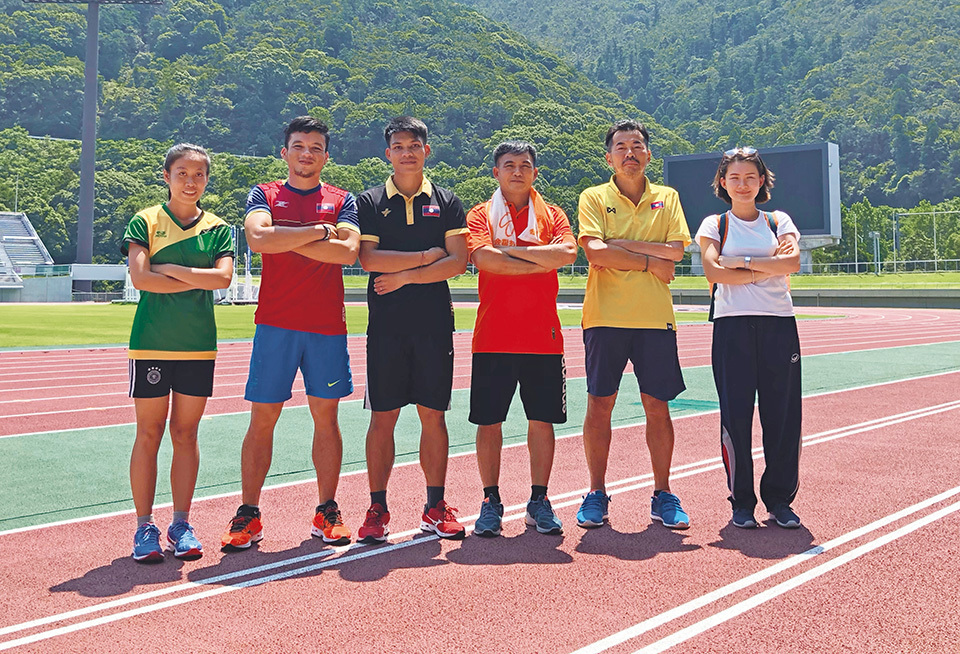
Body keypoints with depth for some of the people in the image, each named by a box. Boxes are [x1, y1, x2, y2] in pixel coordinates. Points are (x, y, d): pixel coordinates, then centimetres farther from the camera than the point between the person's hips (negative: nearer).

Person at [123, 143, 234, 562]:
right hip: (151, 342, -2)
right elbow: (140, 278, -11)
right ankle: (144, 526, 11)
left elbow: (223, 277, -8)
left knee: (186, 434, 6)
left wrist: (171, 268, -10)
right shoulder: (145, 221, 3)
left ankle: (181, 525, 15)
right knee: (149, 433, 1)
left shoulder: (217, 228, 9)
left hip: (199, 344, 2)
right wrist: (197, 280, -9)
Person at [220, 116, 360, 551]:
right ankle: (248, 515, 9)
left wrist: (286, 240, -7)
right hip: (275, 324, -1)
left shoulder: (342, 201, 10)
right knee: (262, 419, 0)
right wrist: (318, 231, -9)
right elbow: (258, 238, -12)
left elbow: (348, 251, -8)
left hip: (328, 326, 1)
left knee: (326, 417, 6)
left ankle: (327, 512, 16)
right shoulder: (263, 195, 9)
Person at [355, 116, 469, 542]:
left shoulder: (446, 203, 8)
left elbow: (458, 262, -2)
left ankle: (435, 507, 14)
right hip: (386, 326, 0)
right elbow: (367, 257, -6)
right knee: (382, 416, 0)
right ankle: (377, 509, 10)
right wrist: (425, 256, -7)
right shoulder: (370, 203, 7)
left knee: (433, 414, 4)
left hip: (435, 325, 1)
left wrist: (405, 276, -9)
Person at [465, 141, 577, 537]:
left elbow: (567, 253, -10)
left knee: (542, 420, 5)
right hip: (493, 336, -1)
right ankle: (491, 501, 15)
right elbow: (483, 258, -13)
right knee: (488, 421, 1)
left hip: (543, 336, 1)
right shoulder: (481, 215, 7)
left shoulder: (552, 215, 11)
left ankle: (538, 501, 17)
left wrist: (512, 249, -10)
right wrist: (541, 262, -9)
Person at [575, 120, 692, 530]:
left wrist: (623, 244, -9)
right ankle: (596, 494, 13)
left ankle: (663, 496, 15)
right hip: (605, 317, -1)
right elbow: (595, 253, -10)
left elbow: (675, 250, -3)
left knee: (657, 407, 3)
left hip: (655, 318, 1)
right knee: (599, 405, 0)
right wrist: (650, 261, -7)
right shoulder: (593, 199, 6)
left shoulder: (667, 198, 12)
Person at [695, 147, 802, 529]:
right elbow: (714, 272, -9)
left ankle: (780, 500, 14)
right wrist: (769, 268, -6)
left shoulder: (779, 221, 14)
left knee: (783, 414, 0)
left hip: (779, 324, 2)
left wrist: (742, 260, -9)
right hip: (732, 325, -1)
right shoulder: (714, 225, 9)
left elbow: (793, 261, -6)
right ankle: (741, 501, 10)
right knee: (736, 414, -2)